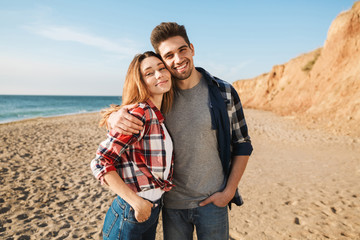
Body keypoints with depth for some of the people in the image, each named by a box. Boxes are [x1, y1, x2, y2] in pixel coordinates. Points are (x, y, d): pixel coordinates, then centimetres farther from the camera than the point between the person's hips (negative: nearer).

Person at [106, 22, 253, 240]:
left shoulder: (224, 93, -7)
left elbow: (242, 145, 0)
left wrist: (229, 191, -5)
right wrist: (114, 117, -21)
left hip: (212, 201, -1)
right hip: (172, 203, 2)